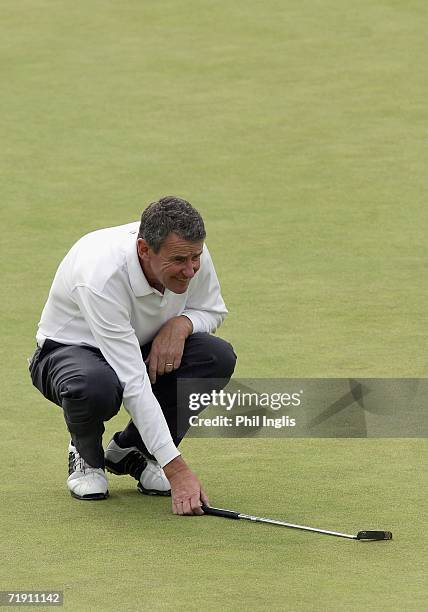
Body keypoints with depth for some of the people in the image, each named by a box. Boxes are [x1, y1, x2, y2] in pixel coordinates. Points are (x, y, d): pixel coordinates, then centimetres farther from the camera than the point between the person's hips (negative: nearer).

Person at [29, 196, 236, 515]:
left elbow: (212, 310, 2)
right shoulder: (101, 276, -38)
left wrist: (180, 324, -24)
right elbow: (133, 384, -40)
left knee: (218, 358, -23)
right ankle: (86, 456, -3)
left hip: (140, 350, 6)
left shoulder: (191, 251, -21)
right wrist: (177, 470, -42)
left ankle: (130, 451, -1)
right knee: (97, 386, -42)